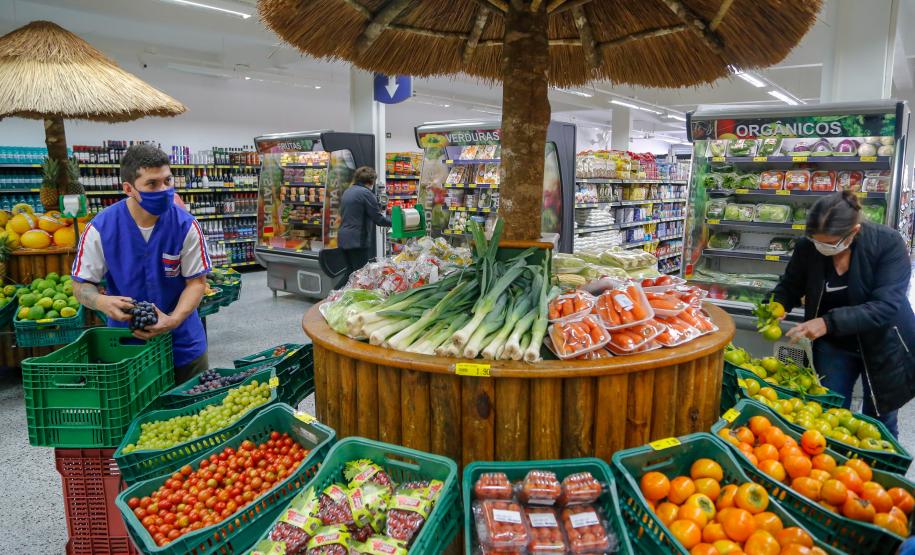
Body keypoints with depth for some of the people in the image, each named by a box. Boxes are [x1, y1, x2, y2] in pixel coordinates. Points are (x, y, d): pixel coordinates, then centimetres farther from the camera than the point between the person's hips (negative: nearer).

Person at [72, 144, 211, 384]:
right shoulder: (101, 228, -12)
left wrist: (174, 320, -24)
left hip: (183, 343, 0)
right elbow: (81, 284, -4)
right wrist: (102, 302, -26)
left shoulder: (186, 225, -13)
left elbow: (196, 281, -8)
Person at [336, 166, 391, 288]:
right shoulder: (366, 193, -12)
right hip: (358, 240, -9)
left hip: (344, 239, 9)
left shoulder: (347, 192, 15)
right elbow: (378, 218, -12)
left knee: (351, 272, 19)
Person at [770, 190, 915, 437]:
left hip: (882, 345, -2)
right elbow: (790, 285, 0)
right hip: (833, 345, 2)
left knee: (879, 419, 15)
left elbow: (886, 306, -30)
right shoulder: (807, 247, -16)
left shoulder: (888, 243, -24)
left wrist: (829, 322, -40)